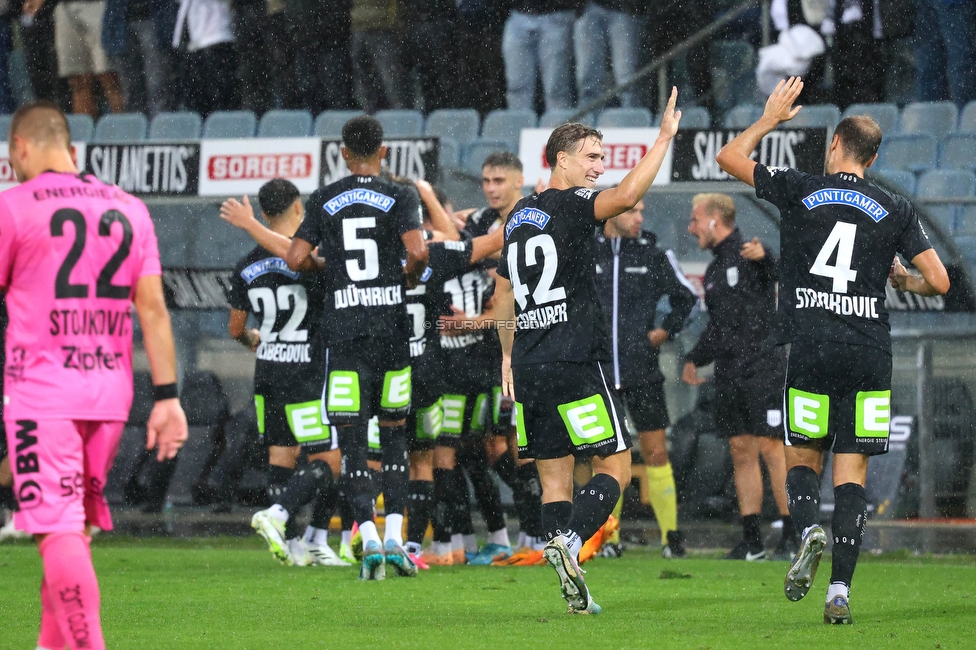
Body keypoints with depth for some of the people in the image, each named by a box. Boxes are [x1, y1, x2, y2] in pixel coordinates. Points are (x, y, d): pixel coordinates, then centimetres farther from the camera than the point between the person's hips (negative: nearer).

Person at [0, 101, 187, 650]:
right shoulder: (129, 209, 10)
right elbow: (153, 307, 6)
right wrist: (168, 396, 6)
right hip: (109, 395, 5)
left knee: (59, 529, -9)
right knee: (75, 529, 17)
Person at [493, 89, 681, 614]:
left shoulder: (519, 218, 17)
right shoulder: (570, 207, -6)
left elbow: (503, 293, 26)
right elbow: (627, 194, -25)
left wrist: (509, 355, 36)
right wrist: (665, 137, -20)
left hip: (530, 369, 7)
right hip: (575, 364, -7)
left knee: (554, 476, 7)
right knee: (615, 465, -1)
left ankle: (573, 592, 1)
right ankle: (568, 540, -24)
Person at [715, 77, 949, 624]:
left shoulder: (799, 191, 1)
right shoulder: (895, 210, 4)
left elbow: (729, 157, 14)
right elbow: (939, 281, 1)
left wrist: (771, 119, 27)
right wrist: (902, 280, 22)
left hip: (811, 352, -1)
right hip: (870, 353, 1)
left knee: (803, 456, 15)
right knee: (852, 469, 2)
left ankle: (809, 529, -17)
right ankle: (841, 591, -8)